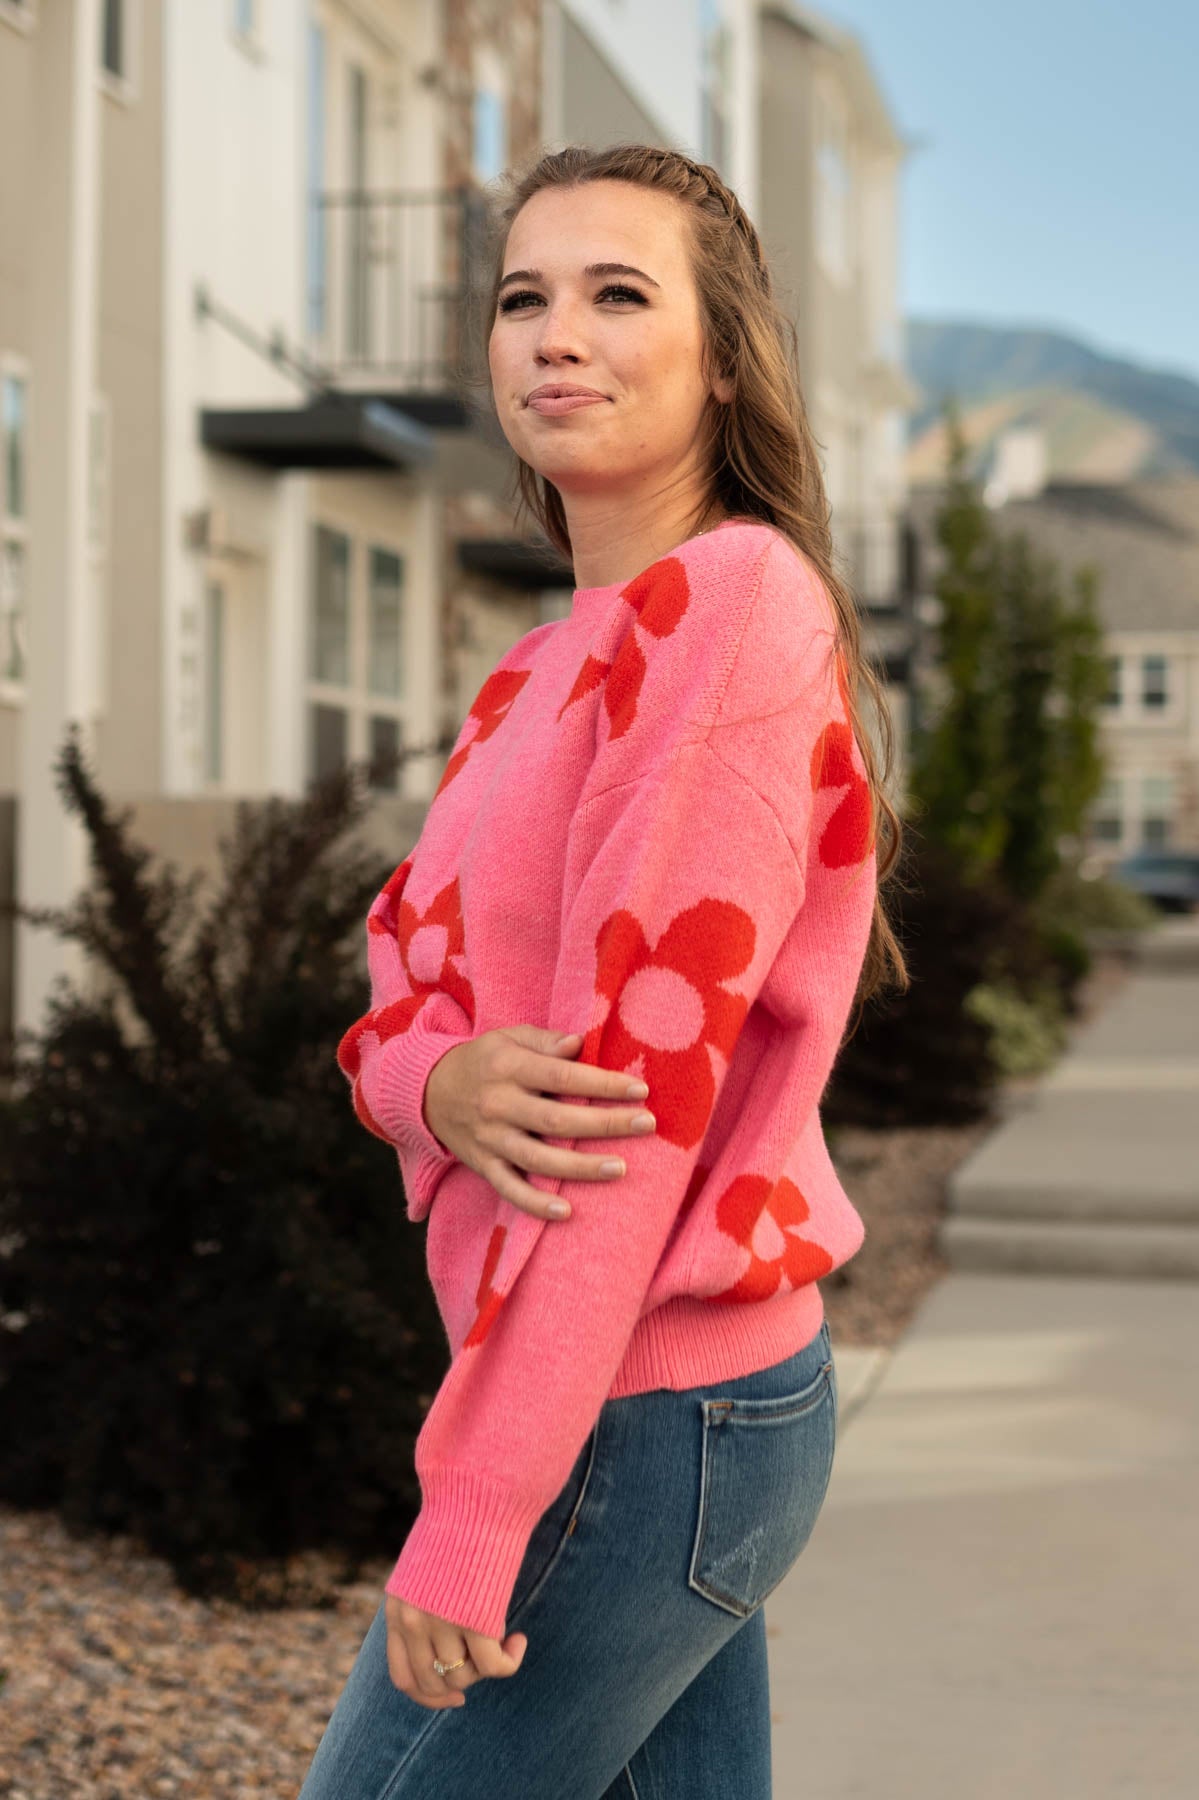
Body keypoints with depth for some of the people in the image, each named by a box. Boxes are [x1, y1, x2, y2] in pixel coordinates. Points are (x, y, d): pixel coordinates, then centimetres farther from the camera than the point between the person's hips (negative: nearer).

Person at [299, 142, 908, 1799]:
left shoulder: (733, 604, -15)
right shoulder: (554, 667, 14)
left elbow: (642, 1079, -21)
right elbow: (405, 981, 9)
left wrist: (469, 1513, -20)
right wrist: (442, 1083, -16)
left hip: (639, 1417, -8)